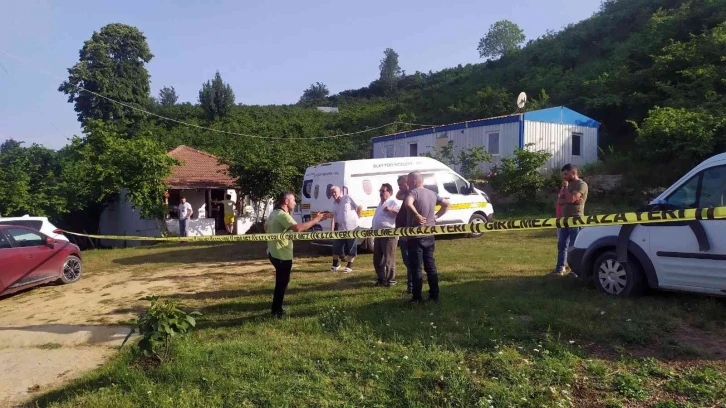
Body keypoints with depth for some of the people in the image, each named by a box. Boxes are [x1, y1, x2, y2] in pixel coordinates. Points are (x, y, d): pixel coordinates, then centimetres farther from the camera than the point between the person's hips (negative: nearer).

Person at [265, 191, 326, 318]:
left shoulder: (274, 212, 11)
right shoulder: (282, 215, -22)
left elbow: (266, 226, 28)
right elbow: (298, 228, -37)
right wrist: (316, 219, -33)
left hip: (274, 252, 10)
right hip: (282, 255, -10)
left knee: (281, 281, 23)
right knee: (282, 283, 2)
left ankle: (277, 307, 34)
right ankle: (277, 311, 11)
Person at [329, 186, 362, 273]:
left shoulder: (347, 198, -7)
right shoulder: (334, 204, 12)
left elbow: (360, 207, -6)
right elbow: (333, 217, 10)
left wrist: (356, 218, 1)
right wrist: (331, 230, 1)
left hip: (352, 227, -6)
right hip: (341, 229, 6)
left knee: (352, 248, 3)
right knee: (336, 246, 8)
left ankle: (349, 266, 13)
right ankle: (335, 265, 24)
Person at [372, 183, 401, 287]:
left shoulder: (393, 202, -9)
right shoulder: (381, 203, 20)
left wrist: (391, 210, -31)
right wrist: (375, 232, 25)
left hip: (389, 234, -10)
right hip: (379, 234, 10)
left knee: (389, 259, -4)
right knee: (377, 259, 13)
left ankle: (390, 280, 5)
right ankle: (381, 279, 24)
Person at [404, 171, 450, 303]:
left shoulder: (414, 192, -12)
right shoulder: (432, 194, 11)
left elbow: (408, 203, -35)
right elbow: (446, 204, 23)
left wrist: (417, 215, -23)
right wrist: (436, 216, 16)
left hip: (416, 237, -7)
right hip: (429, 236, 7)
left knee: (416, 268, 0)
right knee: (430, 266, 13)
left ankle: (417, 297, 4)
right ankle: (434, 295, 17)